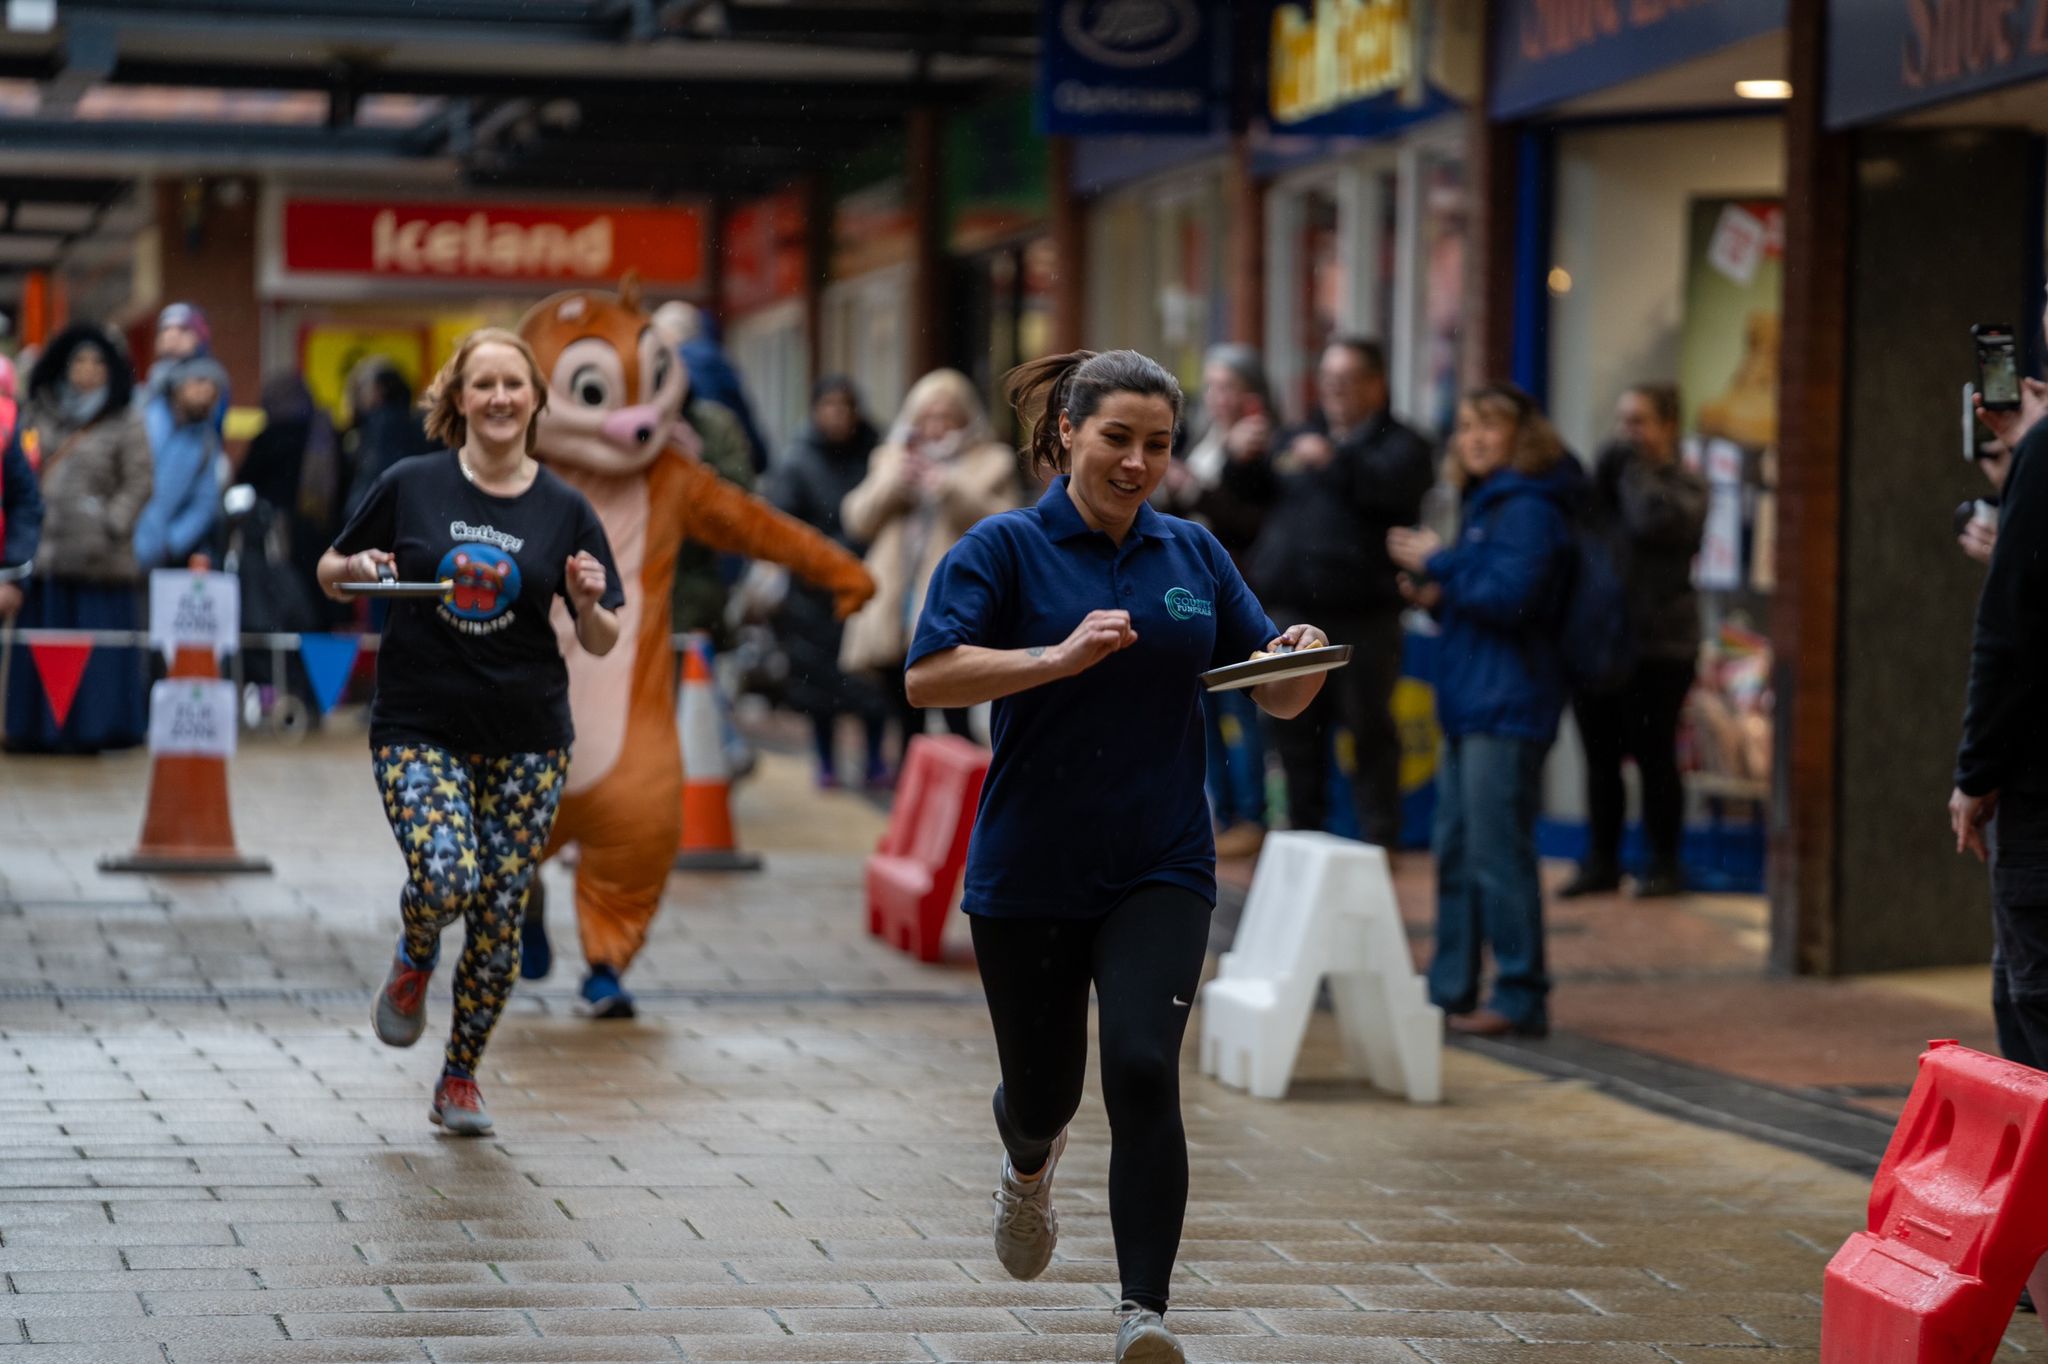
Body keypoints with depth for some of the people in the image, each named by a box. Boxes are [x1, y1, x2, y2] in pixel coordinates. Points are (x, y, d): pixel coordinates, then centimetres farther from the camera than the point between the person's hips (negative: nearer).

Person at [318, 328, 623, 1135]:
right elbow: (329, 573, 10)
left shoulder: (565, 510, 2)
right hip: (418, 729, -2)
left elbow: (602, 643, 6)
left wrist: (588, 602, -15)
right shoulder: (410, 487, -2)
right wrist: (360, 568, -12)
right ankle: (413, 963, 14)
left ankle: (461, 1080, 23)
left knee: (501, 915, 3)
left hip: (527, 741, 2)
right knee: (444, 878, -23)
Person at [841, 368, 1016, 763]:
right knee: (908, 724, 11)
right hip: (893, 615, 4)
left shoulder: (991, 463, 6)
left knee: (956, 721, -13)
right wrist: (892, 485, -8)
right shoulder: (893, 457, 18)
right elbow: (858, 521, 9)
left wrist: (953, 491, -17)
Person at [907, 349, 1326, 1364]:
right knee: (1042, 1090, 11)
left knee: (1143, 1071, -18)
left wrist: (1304, 660, -12)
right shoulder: (1005, 548, -4)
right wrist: (1062, 656, -27)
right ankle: (1029, 1167, 50)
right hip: (1027, 872, -1)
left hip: (1159, 870, 1)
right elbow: (928, 676, -17)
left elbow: (1276, 699, 11)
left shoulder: (1193, 555, 8)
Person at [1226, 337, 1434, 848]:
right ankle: (1303, 830, 21)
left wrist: (1335, 462, -25)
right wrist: (1242, 462, 1)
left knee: (1370, 728, -4)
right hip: (1293, 608, 6)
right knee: (1294, 727, 11)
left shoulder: (1399, 444, 3)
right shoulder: (1305, 437, 20)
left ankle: (1378, 839, 2)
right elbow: (1257, 495, 21)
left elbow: (1396, 489, -19)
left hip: (1360, 617, -6)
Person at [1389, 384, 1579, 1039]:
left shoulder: (1529, 509, -12)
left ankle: (1520, 998, -5)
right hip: (1469, 705, 10)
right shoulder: (1485, 503, 19)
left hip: (1507, 708, -10)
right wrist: (1436, 596, 7)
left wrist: (1440, 563, -13)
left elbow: (1508, 594, -22)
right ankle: (1451, 988, 22)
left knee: (1498, 854, -9)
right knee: (1455, 853, 14)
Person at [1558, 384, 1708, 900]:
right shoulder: (1610, 474, 15)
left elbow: (1655, 521, -23)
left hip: (1656, 646, -6)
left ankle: (1663, 864, 8)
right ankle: (1601, 861, 16)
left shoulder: (1684, 485, -2)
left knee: (1654, 755, -1)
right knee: (1600, 756, 9)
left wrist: (1633, 468, -12)